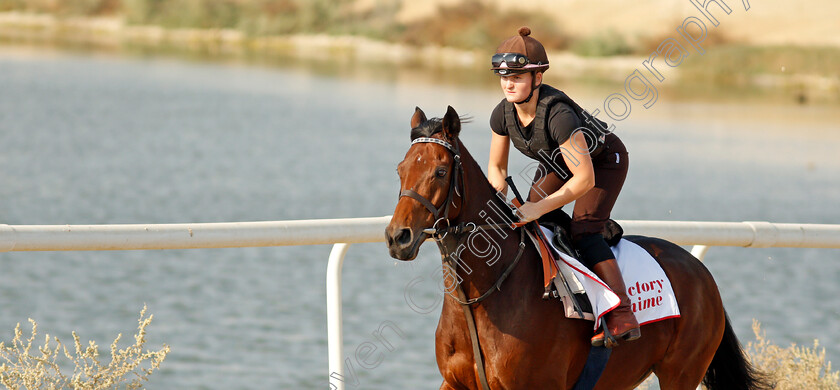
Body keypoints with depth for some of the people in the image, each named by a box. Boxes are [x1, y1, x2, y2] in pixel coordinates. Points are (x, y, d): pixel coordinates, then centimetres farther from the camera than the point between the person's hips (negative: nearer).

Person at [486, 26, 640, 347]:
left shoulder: (557, 114, -40)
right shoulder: (503, 114, -19)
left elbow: (585, 178, -41)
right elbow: (497, 167, -3)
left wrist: (540, 207, -44)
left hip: (603, 160, -7)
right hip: (557, 162, 7)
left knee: (583, 231, -25)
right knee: (528, 226, -4)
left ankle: (622, 317, -31)